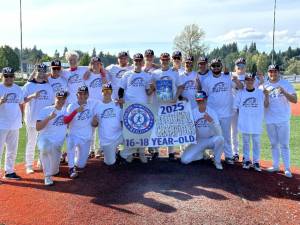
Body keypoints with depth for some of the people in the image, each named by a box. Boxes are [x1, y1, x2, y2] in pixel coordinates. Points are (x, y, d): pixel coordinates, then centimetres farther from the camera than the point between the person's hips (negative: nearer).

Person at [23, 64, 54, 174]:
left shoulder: (48, 86, 9)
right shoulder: (28, 85, -2)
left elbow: (52, 102, 13)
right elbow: (22, 101, -10)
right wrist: (32, 96, -25)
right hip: (32, 119, -4)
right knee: (31, 143, 4)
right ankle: (29, 165, 12)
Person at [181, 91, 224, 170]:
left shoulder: (212, 112, -13)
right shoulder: (193, 112, -6)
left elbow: (219, 133, -24)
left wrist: (211, 121, -41)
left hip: (211, 140, -1)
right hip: (198, 141, 2)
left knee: (219, 138, -35)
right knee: (185, 159, -16)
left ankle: (217, 161, -8)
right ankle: (202, 154, 15)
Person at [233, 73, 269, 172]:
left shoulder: (260, 92, 1)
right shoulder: (241, 93, 1)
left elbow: (266, 106, -1)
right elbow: (236, 107, 7)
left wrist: (266, 95, -15)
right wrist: (242, 114, -4)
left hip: (256, 122, 0)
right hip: (244, 122, 1)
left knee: (256, 141, 5)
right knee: (245, 141, 11)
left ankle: (256, 161, 16)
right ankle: (246, 160, 23)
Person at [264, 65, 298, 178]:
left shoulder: (286, 84, -3)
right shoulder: (264, 86, 5)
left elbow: (295, 100, -11)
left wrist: (284, 92, -27)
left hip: (283, 120, -3)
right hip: (269, 120, 3)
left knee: (284, 145, -2)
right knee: (274, 144, 13)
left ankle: (287, 168, 4)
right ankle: (275, 166, 23)